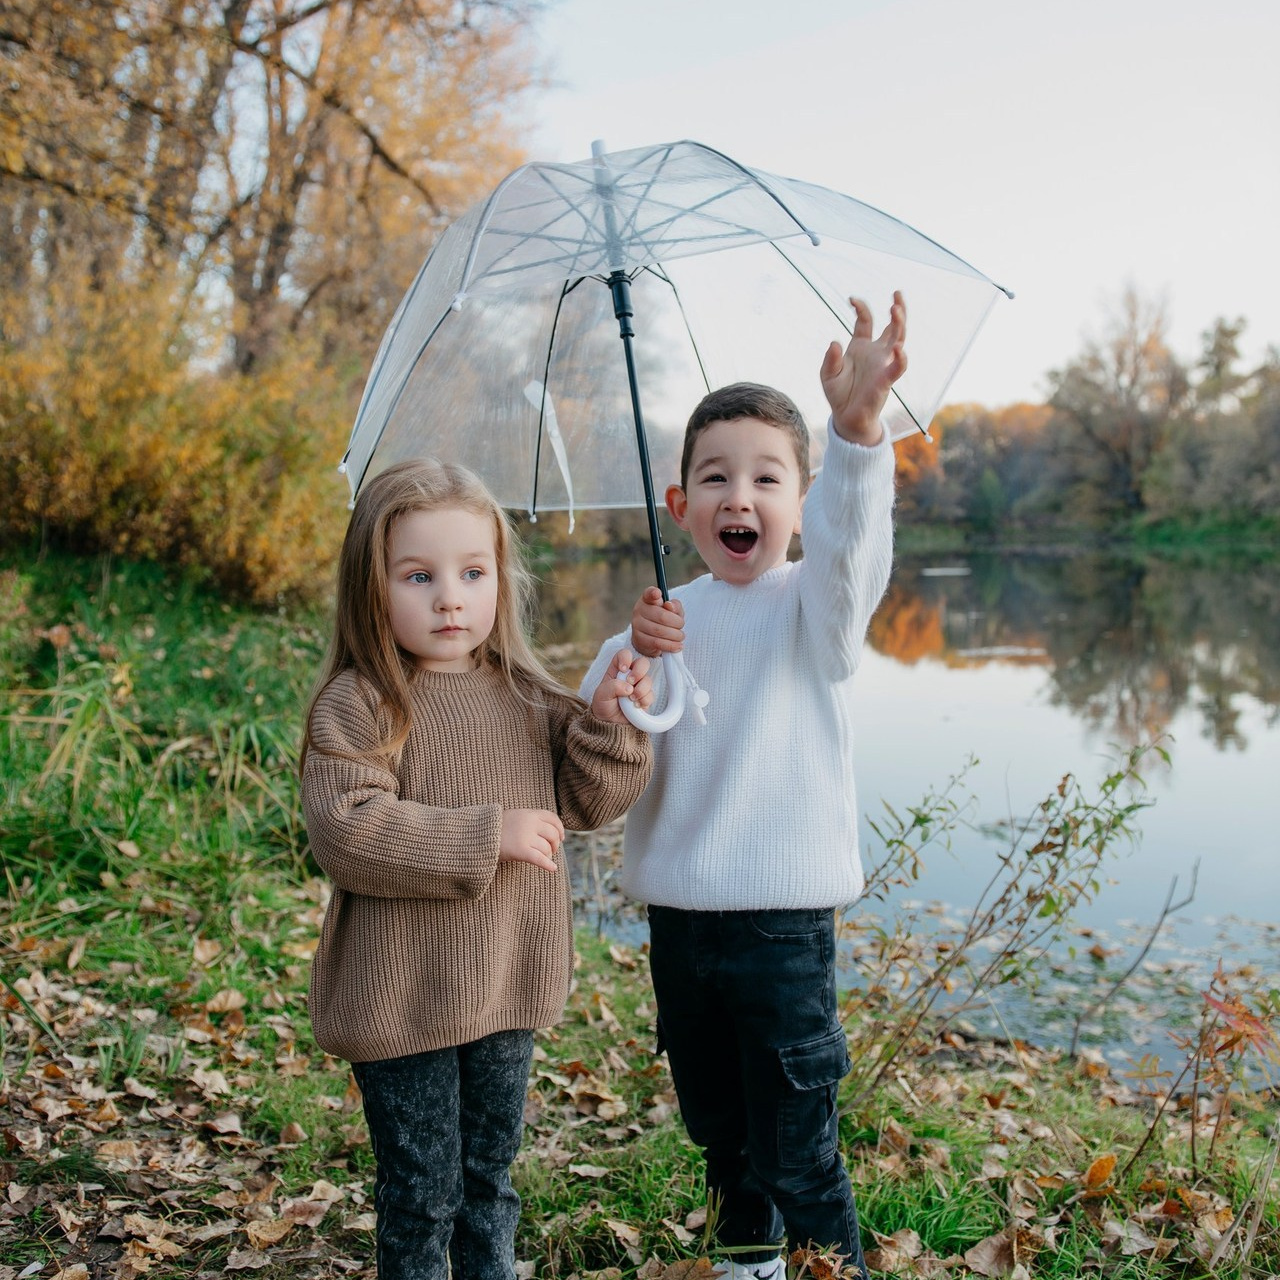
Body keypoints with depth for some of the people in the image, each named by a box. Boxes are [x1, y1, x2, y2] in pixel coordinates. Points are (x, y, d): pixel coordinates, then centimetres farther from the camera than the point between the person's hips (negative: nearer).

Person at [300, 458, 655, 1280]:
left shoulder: (528, 700, 4)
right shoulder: (359, 705, -15)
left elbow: (584, 802, 6)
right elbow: (345, 830, -25)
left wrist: (606, 724, -12)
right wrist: (486, 835, -25)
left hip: (507, 990, 5)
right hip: (403, 997, -5)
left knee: (491, 1174, 23)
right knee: (423, 1191, 10)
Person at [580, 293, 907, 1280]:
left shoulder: (812, 601, -8)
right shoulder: (674, 614, 7)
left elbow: (849, 540, -31)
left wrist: (857, 428, -51)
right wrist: (635, 658, -17)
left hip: (782, 916, -5)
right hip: (678, 911, 6)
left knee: (797, 1154, 3)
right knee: (718, 1131, 23)